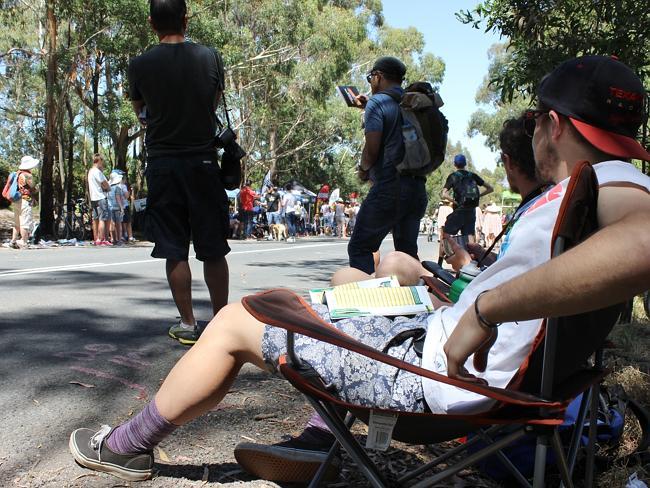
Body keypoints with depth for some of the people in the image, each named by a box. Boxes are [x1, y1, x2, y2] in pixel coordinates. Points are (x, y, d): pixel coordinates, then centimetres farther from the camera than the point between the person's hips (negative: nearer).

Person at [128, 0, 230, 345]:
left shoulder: (139, 65, -3)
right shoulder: (210, 57, -1)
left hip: (162, 164, 0)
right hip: (203, 162, 1)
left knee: (174, 251, 5)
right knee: (213, 250, 8)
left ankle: (187, 325, 10)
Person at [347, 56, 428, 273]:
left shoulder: (377, 102, -6)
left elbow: (372, 148, -14)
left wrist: (363, 168, 6)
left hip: (389, 186, -7)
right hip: (417, 187, 7)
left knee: (359, 248, 0)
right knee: (407, 251, 15)